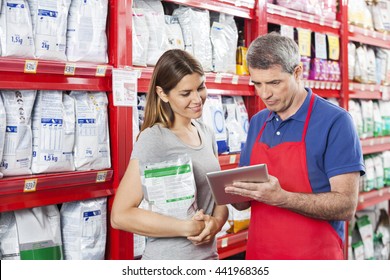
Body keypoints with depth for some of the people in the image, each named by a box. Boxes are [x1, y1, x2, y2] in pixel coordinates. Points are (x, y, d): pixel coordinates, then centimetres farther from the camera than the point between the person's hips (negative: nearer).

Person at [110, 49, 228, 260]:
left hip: (209, 255, 6)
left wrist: (216, 222, -11)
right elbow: (120, 216, -21)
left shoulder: (206, 133, 3)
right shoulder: (153, 139, -17)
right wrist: (190, 228, -20)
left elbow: (217, 193, 10)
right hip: (168, 262, -6)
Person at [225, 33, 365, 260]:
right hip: (258, 254, 5)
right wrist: (235, 191, -11)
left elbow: (346, 205, -18)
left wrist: (281, 198, -28)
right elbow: (245, 202, 11)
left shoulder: (335, 122, -12)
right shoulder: (258, 122, 5)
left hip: (313, 257, -5)